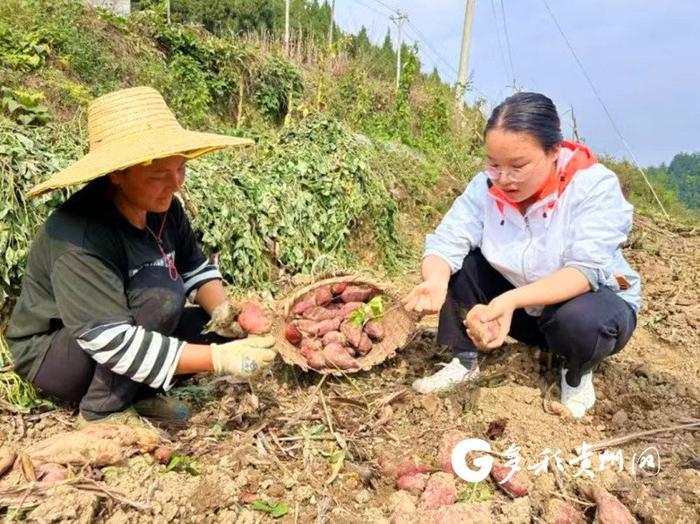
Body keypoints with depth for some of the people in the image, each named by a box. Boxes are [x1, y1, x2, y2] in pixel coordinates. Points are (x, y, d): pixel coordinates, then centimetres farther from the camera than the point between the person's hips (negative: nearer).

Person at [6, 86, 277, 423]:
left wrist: (224, 312, -23)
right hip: (52, 354, -7)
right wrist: (219, 359, -40)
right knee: (161, 290, -33)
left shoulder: (162, 207, -11)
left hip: (126, 330, 7)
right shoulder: (80, 237, -33)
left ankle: (139, 392, 1)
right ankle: (103, 406, -14)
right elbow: (113, 344, -37)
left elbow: (196, 269, -1)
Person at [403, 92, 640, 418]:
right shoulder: (486, 186, -16)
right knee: (456, 263, -18)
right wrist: (435, 282, -48)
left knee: (581, 320, -37)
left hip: (592, 301, -3)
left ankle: (578, 374, -1)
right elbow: (446, 243, -24)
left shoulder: (594, 185, -25)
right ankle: (464, 361, -1)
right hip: (517, 305, 3)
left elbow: (586, 270, -35)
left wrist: (512, 300, -51)